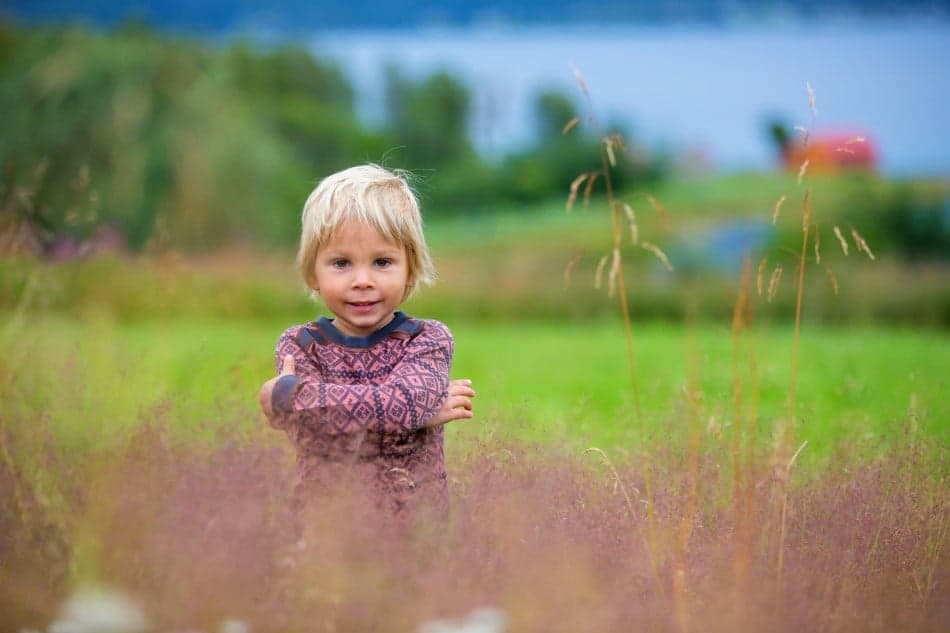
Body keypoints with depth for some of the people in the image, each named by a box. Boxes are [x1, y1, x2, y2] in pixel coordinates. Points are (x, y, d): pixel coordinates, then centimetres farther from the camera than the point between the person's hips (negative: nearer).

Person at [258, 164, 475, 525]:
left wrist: (286, 393, -13)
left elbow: (400, 401, -17)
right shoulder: (298, 345, 5)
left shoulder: (429, 340, 3)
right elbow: (310, 430, -12)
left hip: (417, 522, 0)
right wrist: (422, 410, -15)